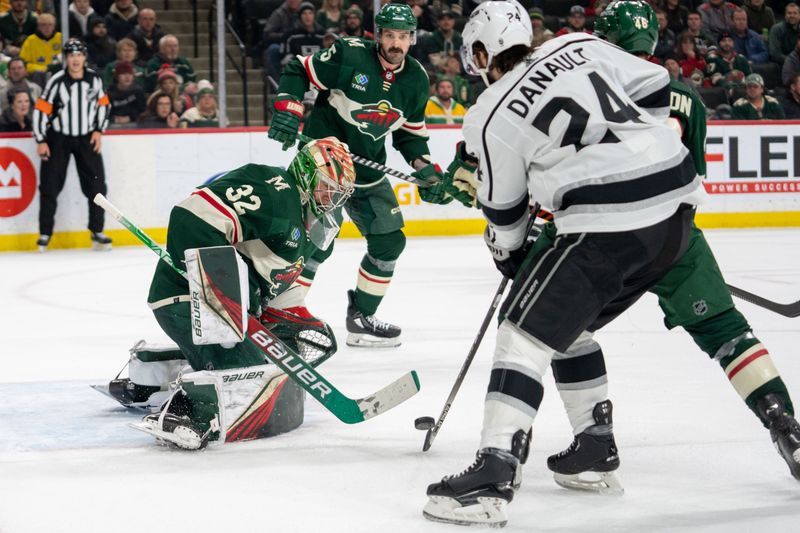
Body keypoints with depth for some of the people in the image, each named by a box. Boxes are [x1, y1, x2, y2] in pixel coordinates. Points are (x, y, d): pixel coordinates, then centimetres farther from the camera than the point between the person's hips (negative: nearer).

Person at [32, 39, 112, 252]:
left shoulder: (94, 79, -5)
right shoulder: (56, 81, -15)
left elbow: (103, 104, 9)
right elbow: (41, 110, -11)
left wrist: (99, 131, 1)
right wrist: (41, 141, -12)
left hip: (87, 138, 3)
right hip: (58, 138, -3)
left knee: (96, 184, -1)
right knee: (50, 185, -2)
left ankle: (97, 232, 10)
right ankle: (45, 233, 7)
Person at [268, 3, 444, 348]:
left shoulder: (416, 80, 0)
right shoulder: (348, 55, -18)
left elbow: (411, 132, 12)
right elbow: (297, 71, -8)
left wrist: (425, 169, 0)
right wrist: (288, 110, -21)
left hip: (368, 171, 7)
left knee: (389, 241, 9)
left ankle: (361, 318, 23)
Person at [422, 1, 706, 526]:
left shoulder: (491, 117, 1)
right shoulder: (579, 46, 12)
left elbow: (504, 211, 11)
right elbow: (655, 86, 15)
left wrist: (509, 256, 31)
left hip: (610, 226, -7)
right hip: (678, 209, 7)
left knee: (526, 332, 0)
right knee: (572, 323, 24)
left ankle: (492, 478, -10)